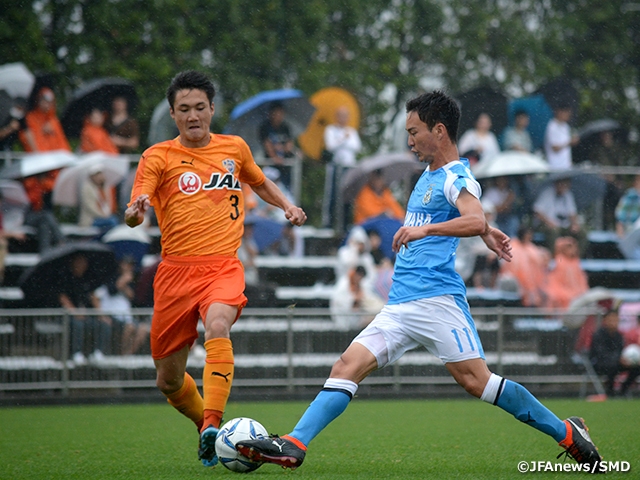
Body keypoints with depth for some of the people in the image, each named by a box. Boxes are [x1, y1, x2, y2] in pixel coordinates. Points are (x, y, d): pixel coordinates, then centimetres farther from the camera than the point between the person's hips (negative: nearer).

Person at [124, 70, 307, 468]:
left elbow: (260, 182, 33)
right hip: (176, 271, 0)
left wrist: (288, 205, 15)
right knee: (169, 381, 6)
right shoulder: (158, 157, 3)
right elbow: (135, 210, -10)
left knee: (217, 328, -34)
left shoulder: (235, 148, 12)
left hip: (224, 267, 0)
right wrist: (136, 212, -34)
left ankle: (213, 424, -38)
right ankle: (206, 425, 35)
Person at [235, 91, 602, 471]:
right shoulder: (430, 175, 22)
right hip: (400, 306, 9)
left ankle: (567, 435, 2)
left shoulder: (456, 177, -6)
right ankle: (294, 446, -14)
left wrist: (424, 229, -35)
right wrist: (487, 233, 40)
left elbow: (475, 221, -25)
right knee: (348, 366, -5)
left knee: (475, 380, -11)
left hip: (436, 297, -8)